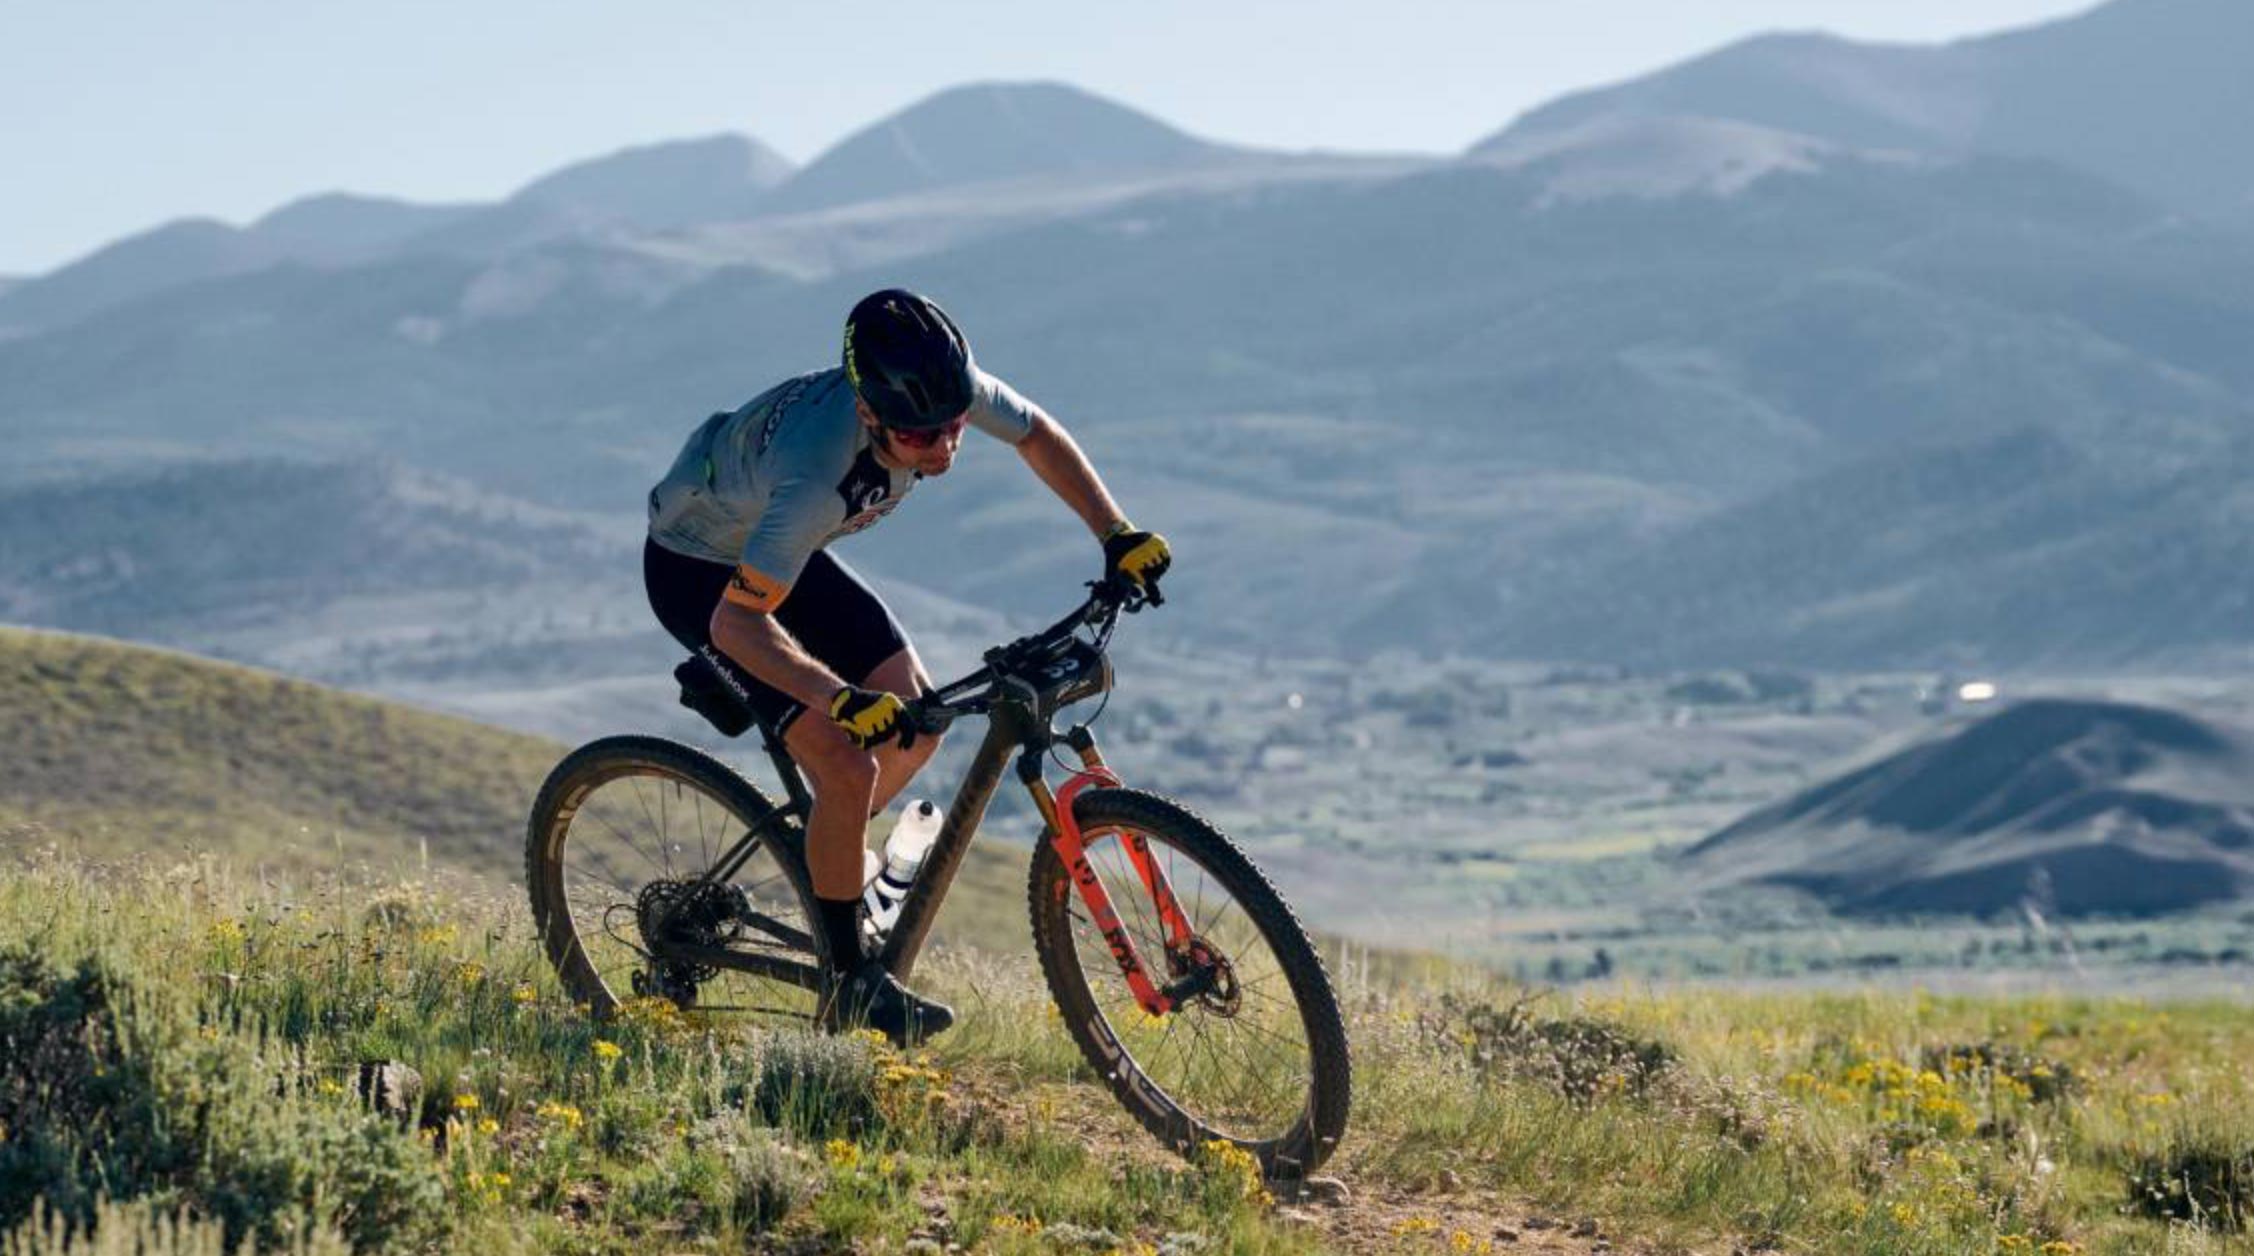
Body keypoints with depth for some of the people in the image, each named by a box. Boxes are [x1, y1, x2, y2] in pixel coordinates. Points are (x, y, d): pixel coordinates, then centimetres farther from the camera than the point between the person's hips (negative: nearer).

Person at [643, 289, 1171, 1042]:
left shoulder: (942, 388, -24)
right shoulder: (819, 475, -42)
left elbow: (1039, 436, -2)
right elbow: (737, 619, -40)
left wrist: (1118, 536, -9)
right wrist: (845, 699, -51)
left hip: (784, 548, 7)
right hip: (700, 575, -7)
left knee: (915, 726, 4)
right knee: (848, 766, -16)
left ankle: (817, 863, 29)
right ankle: (851, 986, 0)